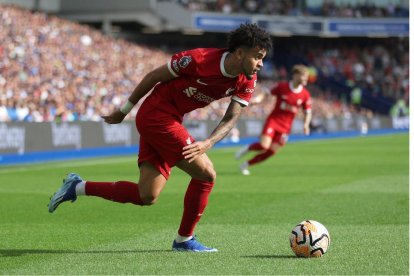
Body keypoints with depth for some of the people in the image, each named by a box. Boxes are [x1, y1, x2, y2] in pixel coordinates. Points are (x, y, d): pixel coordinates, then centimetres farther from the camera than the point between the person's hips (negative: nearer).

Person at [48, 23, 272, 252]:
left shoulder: (247, 82, -5)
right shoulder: (200, 59, -23)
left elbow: (231, 118, -4)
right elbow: (155, 76, -11)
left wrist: (208, 143, -25)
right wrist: (123, 111, -2)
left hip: (169, 121, 8)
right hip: (157, 115, -8)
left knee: (147, 197, 2)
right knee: (206, 175, -11)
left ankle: (77, 187, 14)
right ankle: (184, 240, 4)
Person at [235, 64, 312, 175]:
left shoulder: (305, 95, -3)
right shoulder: (282, 86, -8)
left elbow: (308, 112, 5)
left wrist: (306, 124, -12)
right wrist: (259, 99, -17)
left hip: (285, 127, 3)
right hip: (273, 120, -2)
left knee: (271, 152, -3)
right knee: (264, 146, -21)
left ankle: (246, 164, 15)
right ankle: (247, 148, 12)